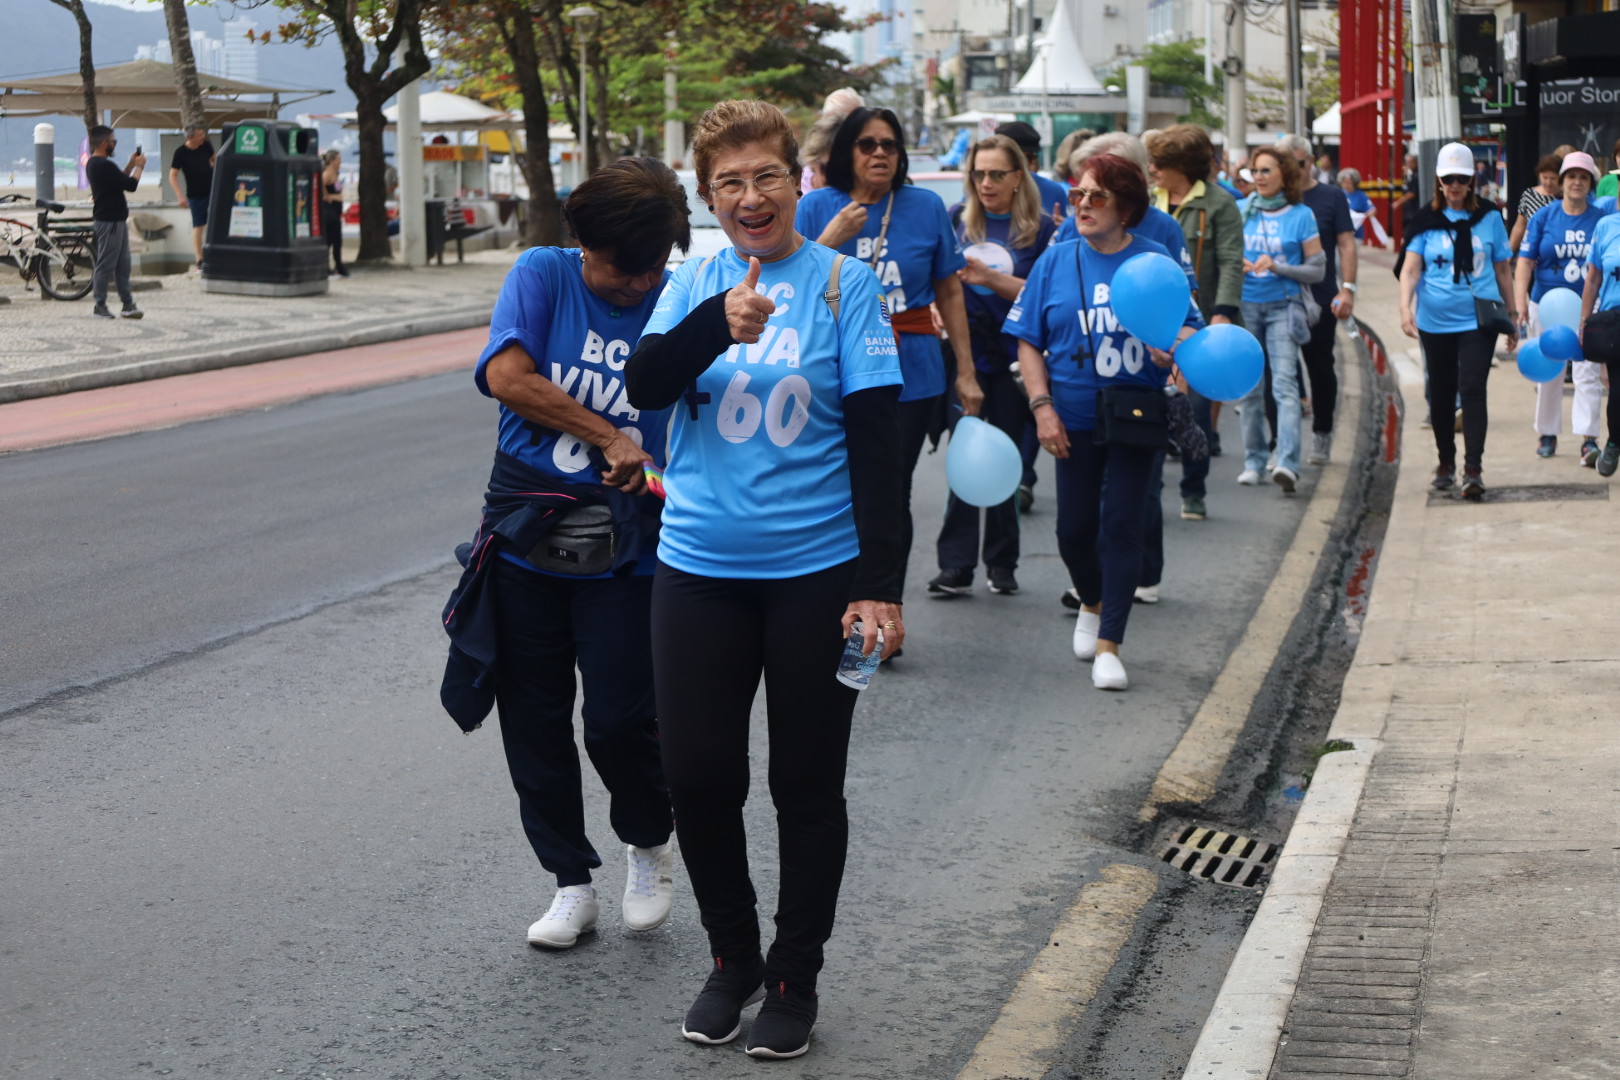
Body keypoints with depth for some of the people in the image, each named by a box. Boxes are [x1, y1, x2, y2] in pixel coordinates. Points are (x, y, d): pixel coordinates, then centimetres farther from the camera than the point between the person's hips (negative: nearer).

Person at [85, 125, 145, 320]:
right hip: (110, 221, -10)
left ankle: (128, 304, 13)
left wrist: (131, 165, 13)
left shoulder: (93, 164, 13)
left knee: (123, 265, 11)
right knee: (105, 265, -3)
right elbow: (131, 185, -20)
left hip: (115, 220, 10)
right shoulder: (104, 165, -20)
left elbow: (120, 179, 20)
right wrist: (139, 166, -4)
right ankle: (100, 306, 3)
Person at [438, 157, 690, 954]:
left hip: (625, 544, -1)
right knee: (533, 723, 8)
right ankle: (571, 882, 25)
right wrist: (608, 438, -16)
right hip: (525, 531, 2)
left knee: (620, 718, -9)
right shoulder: (542, 276, -2)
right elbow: (508, 376, -15)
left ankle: (650, 844, 22)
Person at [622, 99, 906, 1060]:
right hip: (699, 570, 3)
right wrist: (718, 323, -28)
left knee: (807, 786, 8)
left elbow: (877, 438, -5)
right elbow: (645, 385, -9)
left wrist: (881, 583, -10)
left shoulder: (843, 282, -3)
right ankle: (733, 957, 27)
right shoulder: (695, 284, 5)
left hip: (816, 572, -3)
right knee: (698, 778, 6)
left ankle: (795, 979, 23)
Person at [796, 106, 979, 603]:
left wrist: (966, 371, 7)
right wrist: (830, 240, -13)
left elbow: (949, 293, 9)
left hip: (911, 376, 0)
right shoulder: (817, 206, 3)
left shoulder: (926, 207, 5)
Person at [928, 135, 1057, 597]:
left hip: (1013, 359, -1)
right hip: (965, 352, 1)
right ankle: (956, 565, -4)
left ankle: (1001, 564, 16)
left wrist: (990, 278, -20)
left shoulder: (1040, 228, -1)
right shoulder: (958, 218, 7)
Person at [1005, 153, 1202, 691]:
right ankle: (1092, 602, 37)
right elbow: (1029, 341, 4)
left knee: (1123, 524, -5)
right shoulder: (1055, 262, 2)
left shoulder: (1156, 262, -1)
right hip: (1076, 418, 1)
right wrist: (1042, 406, -6)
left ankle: (1108, 644, 1)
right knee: (1074, 528, 6)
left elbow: (1189, 328, 4)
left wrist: (1174, 345, -20)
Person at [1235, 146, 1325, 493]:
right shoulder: (1241, 211, 7)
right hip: (1245, 305, 3)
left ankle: (1288, 463, -24)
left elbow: (1317, 269, 0)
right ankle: (1253, 460, 15)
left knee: (1285, 383, -14)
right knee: (1249, 385, 5)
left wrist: (1277, 267, -14)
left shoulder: (1301, 215, 0)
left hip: (1283, 306, -3)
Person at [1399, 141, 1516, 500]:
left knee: (1473, 389, -14)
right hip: (1436, 322, 1)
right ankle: (1446, 461, 30)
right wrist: (1405, 307, -22)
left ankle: (1473, 469, -16)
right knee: (1441, 394, 13)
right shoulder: (1426, 220, 1)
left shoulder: (1489, 217, 3)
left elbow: (1502, 269, 10)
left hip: (1478, 319, -1)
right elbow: (1410, 268, -7)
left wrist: (1512, 313, 11)